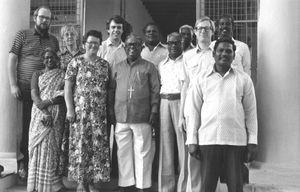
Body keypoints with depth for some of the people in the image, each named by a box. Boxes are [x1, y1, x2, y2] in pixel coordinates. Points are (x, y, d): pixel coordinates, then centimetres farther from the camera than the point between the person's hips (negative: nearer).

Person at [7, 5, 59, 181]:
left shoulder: (54, 40, 14)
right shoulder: (23, 35, 6)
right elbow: (12, 60, 1)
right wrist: (13, 85, -7)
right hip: (24, 90, -2)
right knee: (24, 126, 1)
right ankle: (22, 163, 13)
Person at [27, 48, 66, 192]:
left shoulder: (62, 75, 12)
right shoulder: (37, 74, 12)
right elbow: (34, 95, 0)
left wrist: (48, 102, -15)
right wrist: (45, 113, -14)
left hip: (57, 115, 0)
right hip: (40, 114, 1)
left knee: (53, 147, -4)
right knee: (39, 147, -2)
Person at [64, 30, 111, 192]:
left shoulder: (104, 64, 11)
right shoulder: (76, 62, 1)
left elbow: (107, 89, 12)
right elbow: (68, 87, -2)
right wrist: (70, 109, -9)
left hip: (99, 112, 3)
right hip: (80, 110, -3)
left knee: (99, 145, 3)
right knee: (80, 144, 0)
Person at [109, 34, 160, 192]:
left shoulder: (149, 67, 4)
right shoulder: (117, 68, 13)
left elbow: (155, 91, 0)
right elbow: (111, 90, 13)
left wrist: (154, 111, -7)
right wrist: (111, 111, 6)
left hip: (142, 118, -3)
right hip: (121, 118, 3)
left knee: (142, 153, 2)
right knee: (123, 152, 9)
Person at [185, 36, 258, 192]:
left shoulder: (243, 79, 8)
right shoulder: (202, 79, 7)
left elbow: (250, 112, 8)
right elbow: (193, 111, 6)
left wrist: (253, 142, 3)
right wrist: (191, 141, 0)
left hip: (236, 140, 0)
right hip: (207, 140, 0)